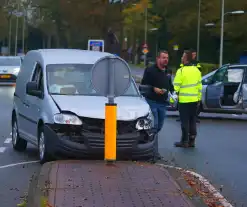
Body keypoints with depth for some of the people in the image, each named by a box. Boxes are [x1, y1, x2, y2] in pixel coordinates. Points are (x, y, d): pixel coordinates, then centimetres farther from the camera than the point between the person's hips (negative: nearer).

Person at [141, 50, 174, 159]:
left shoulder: (167, 72, 15)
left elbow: (170, 85, 27)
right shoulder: (150, 70, -8)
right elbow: (144, 84, -11)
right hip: (152, 102, -7)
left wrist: (172, 91, 8)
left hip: (162, 103, 7)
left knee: (159, 126, 12)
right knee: (153, 126, -10)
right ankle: (154, 151, -9)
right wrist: (154, 89, -22)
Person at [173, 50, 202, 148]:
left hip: (184, 100, -6)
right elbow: (199, 86, 13)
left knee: (185, 121, -1)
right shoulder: (196, 70, 9)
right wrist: (199, 98, 20)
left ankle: (184, 141, 1)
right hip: (194, 100, 6)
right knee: (192, 121, 12)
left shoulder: (181, 71, -12)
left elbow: (176, 87, -13)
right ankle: (191, 141, 15)